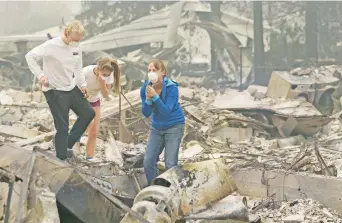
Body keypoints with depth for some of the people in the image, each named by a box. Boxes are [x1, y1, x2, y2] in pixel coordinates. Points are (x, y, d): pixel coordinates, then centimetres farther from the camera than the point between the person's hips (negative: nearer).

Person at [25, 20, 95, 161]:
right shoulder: (51, 46, -19)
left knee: (88, 113, 12)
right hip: (55, 92, -8)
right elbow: (30, 57, -14)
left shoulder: (77, 48, 2)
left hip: (71, 89, 8)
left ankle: (68, 145, 20)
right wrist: (40, 75, -22)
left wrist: (82, 84, 4)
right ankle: (61, 158, 8)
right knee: (62, 127, -5)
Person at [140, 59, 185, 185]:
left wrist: (155, 96, -38)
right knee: (148, 161, -1)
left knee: (170, 164, -7)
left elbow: (166, 112, -28)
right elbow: (146, 114, -11)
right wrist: (148, 99, -29)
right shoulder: (145, 88, -10)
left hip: (174, 127, -4)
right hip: (156, 128, 4)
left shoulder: (172, 88, -21)